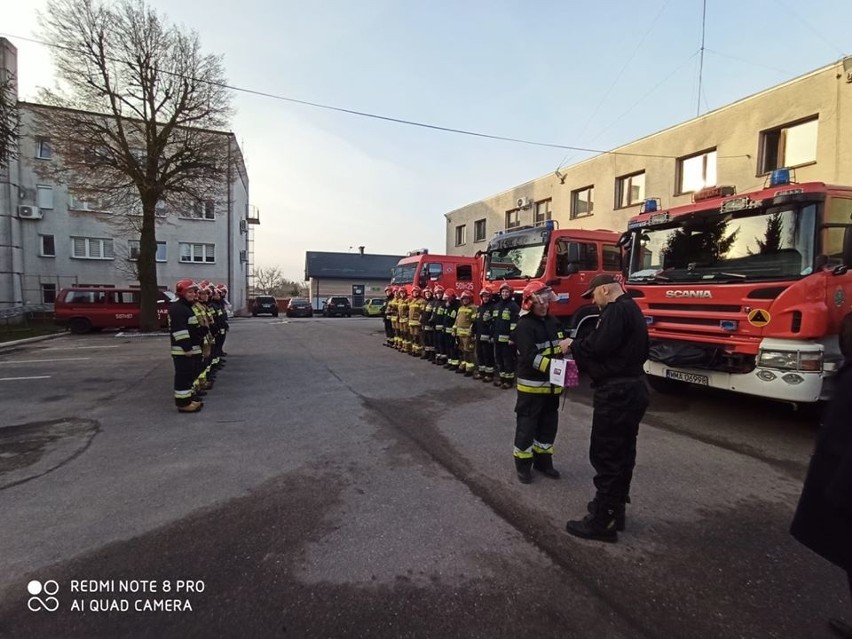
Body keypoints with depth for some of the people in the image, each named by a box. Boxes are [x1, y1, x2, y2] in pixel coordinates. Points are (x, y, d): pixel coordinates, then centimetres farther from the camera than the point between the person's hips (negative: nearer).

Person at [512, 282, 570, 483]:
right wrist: (553, 367, -36)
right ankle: (523, 463, 18)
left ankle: (543, 460, 32)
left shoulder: (554, 322, 8)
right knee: (527, 425, 3)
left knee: (549, 424, 17)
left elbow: (563, 348, 15)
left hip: (551, 384, 7)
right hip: (531, 385, -7)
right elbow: (531, 356, -25)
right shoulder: (524, 326, -15)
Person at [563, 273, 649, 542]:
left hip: (617, 392, -11)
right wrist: (580, 349, 10)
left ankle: (603, 520, 5)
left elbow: (599, 346, -25)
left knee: (606, 455, -3)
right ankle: (615, 508, 30)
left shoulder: (617, 310, -15)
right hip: (632, 389, 11)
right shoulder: (631, 309, 17)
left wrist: (574, 345, -8)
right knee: (622, 452, 17)